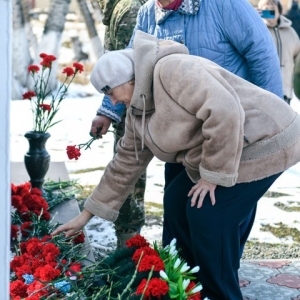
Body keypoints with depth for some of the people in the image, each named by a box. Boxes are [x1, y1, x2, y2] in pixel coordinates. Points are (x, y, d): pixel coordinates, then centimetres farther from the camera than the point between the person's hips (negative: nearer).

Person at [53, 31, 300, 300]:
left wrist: (214, 174, -22)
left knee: (208, 216, -14)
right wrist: (87, 215, 17)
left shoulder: (172, 70, -23)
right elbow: (126, 163, 15)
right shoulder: (138, 108, 8)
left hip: (263, 142, -10)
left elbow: (225, 113, -32)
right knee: (177, 202, 8)